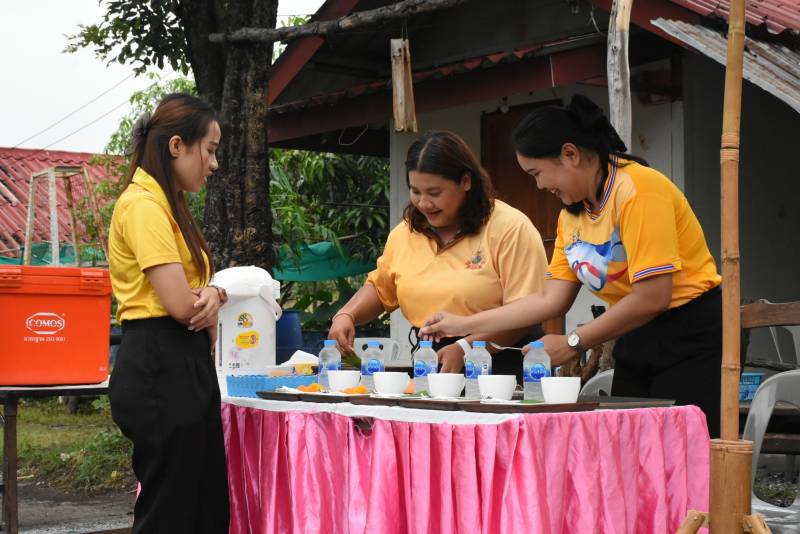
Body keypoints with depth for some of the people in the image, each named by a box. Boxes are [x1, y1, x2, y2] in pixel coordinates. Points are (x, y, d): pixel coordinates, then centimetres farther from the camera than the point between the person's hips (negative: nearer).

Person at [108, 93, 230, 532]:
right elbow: (180, 303, -19)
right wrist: (217, 295, 4)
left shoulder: (168, 205, 19)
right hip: (159, 368, -10)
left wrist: (209, 296, -6)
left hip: (185, 366, 10)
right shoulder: (144, 205, -12)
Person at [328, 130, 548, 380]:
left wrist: (466, 348, -18)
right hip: (428, 370, 5)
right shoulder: (405, 233, 14)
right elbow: (380, 288, 29)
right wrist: (346, 315, 10)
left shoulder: (510, 228, -4)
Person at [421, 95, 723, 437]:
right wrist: (463, 325, 6)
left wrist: (572, 344, -14)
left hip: (690, 332, -8)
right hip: (635, 342, 8)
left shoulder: (637, 189, -17)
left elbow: (651, 297, -22)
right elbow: (551, 300, 8)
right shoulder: (571, 215, 9)